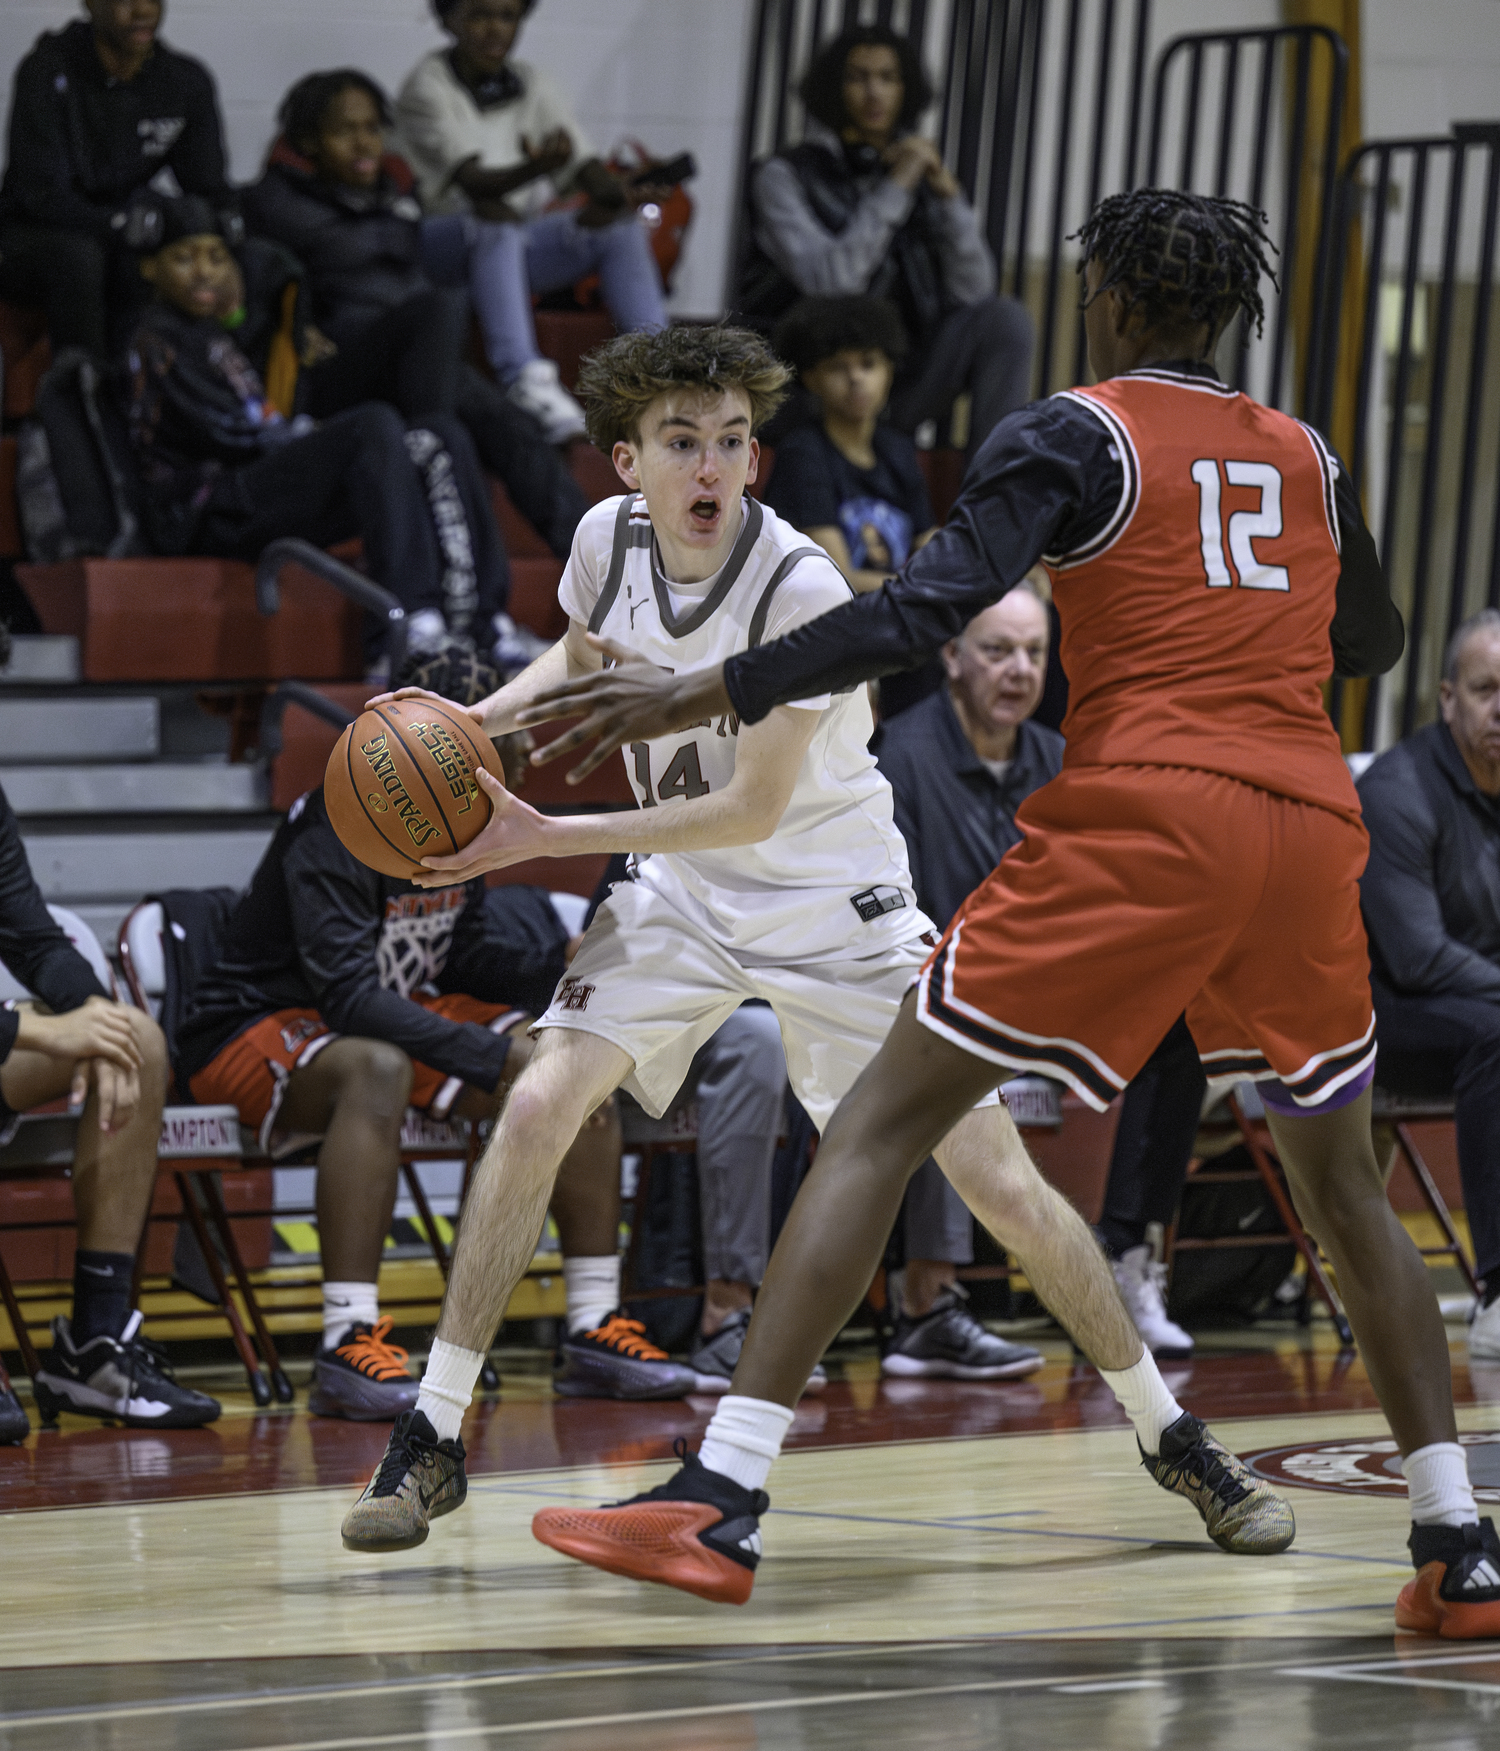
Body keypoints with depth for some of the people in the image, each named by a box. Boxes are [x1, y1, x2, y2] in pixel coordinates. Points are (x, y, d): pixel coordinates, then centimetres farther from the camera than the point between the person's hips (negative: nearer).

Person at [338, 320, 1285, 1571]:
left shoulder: (801, 587, -28)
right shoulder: (610, 539, -11)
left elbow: (752, 809, -26)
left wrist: (547, 839, -27)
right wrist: (469, 722, -5)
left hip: (831, 897, -4)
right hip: (684, 892, 4)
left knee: (995, 1176, -7)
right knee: (538, 1107, -16)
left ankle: (1175, 1437, 11)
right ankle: (433, 1440, -4)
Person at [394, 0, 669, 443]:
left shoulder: (529, 83, 11)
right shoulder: (429, 86, -8)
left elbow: (587, 166, 4)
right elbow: (471, 181, -22)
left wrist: (615, 194, -21)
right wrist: (533, 169, -43)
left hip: (522, 245, 6)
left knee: (621, 229, -13)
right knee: (495, 218, -37)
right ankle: (527, 381, -54)